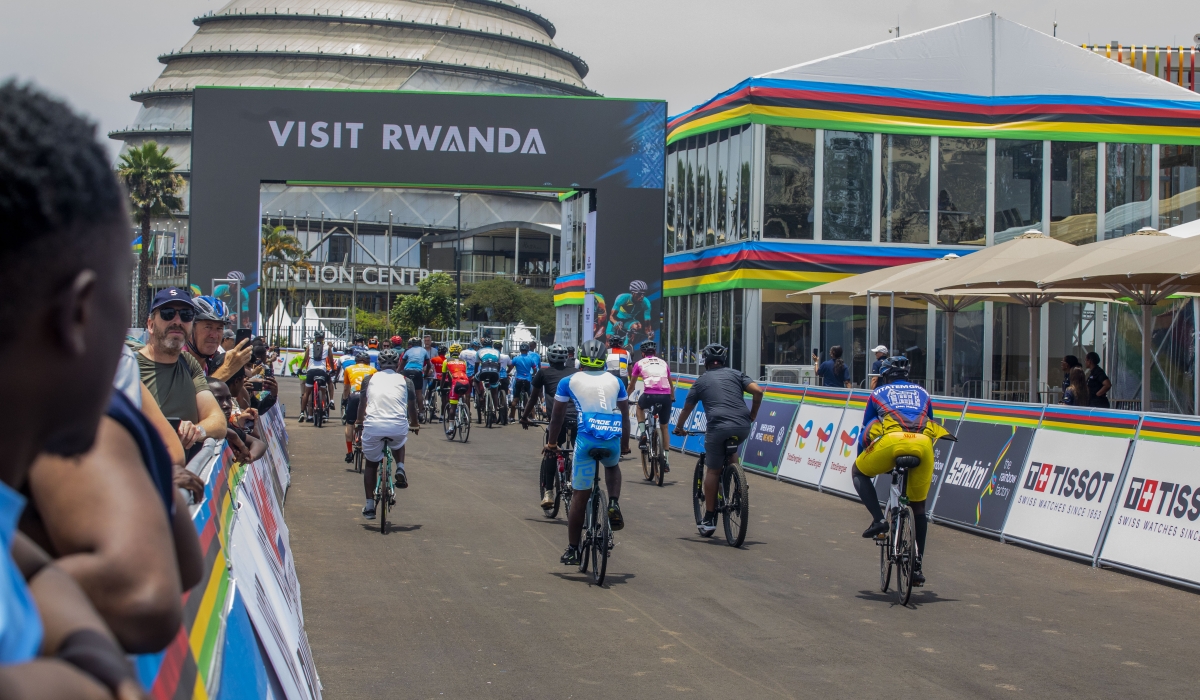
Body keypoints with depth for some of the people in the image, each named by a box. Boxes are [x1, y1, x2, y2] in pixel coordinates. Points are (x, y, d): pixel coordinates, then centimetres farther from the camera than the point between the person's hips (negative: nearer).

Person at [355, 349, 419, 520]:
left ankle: (369, 506, 17)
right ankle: (400, 468, 8)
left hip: (373, 425, 0)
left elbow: (362, 404, 29)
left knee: (371, 463, 21)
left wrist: (359, 423, 47)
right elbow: (412, 407, 26)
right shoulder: (405, 381, 17)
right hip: (398, 426, 0)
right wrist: (415, 425, 45)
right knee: (398, 444, 36)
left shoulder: (369, 379, 18)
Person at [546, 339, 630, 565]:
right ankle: (614, 505, 10)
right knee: (612, 466, 36)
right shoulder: (615, 381, 19)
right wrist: (625, 445, 35)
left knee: (580, 496, 7)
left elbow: (557, 415, 16)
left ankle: (572, 550, 13)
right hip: (613, 439, 2)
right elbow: (625, 416, 24)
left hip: (587, 438, -2)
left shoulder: (569, 382, 13)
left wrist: (551, 443, 29)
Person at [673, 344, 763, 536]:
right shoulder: (736, 374, 19)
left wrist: (679, 428, 37)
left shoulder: (702, 380, 17)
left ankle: (709, 519, 10)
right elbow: (757, 391, 7)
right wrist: (752, 416, 19)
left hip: (718, 428, -3)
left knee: (713, 471, 9)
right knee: (730, 455, 35)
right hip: (743, 428, 3)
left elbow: (687, 408, 20)